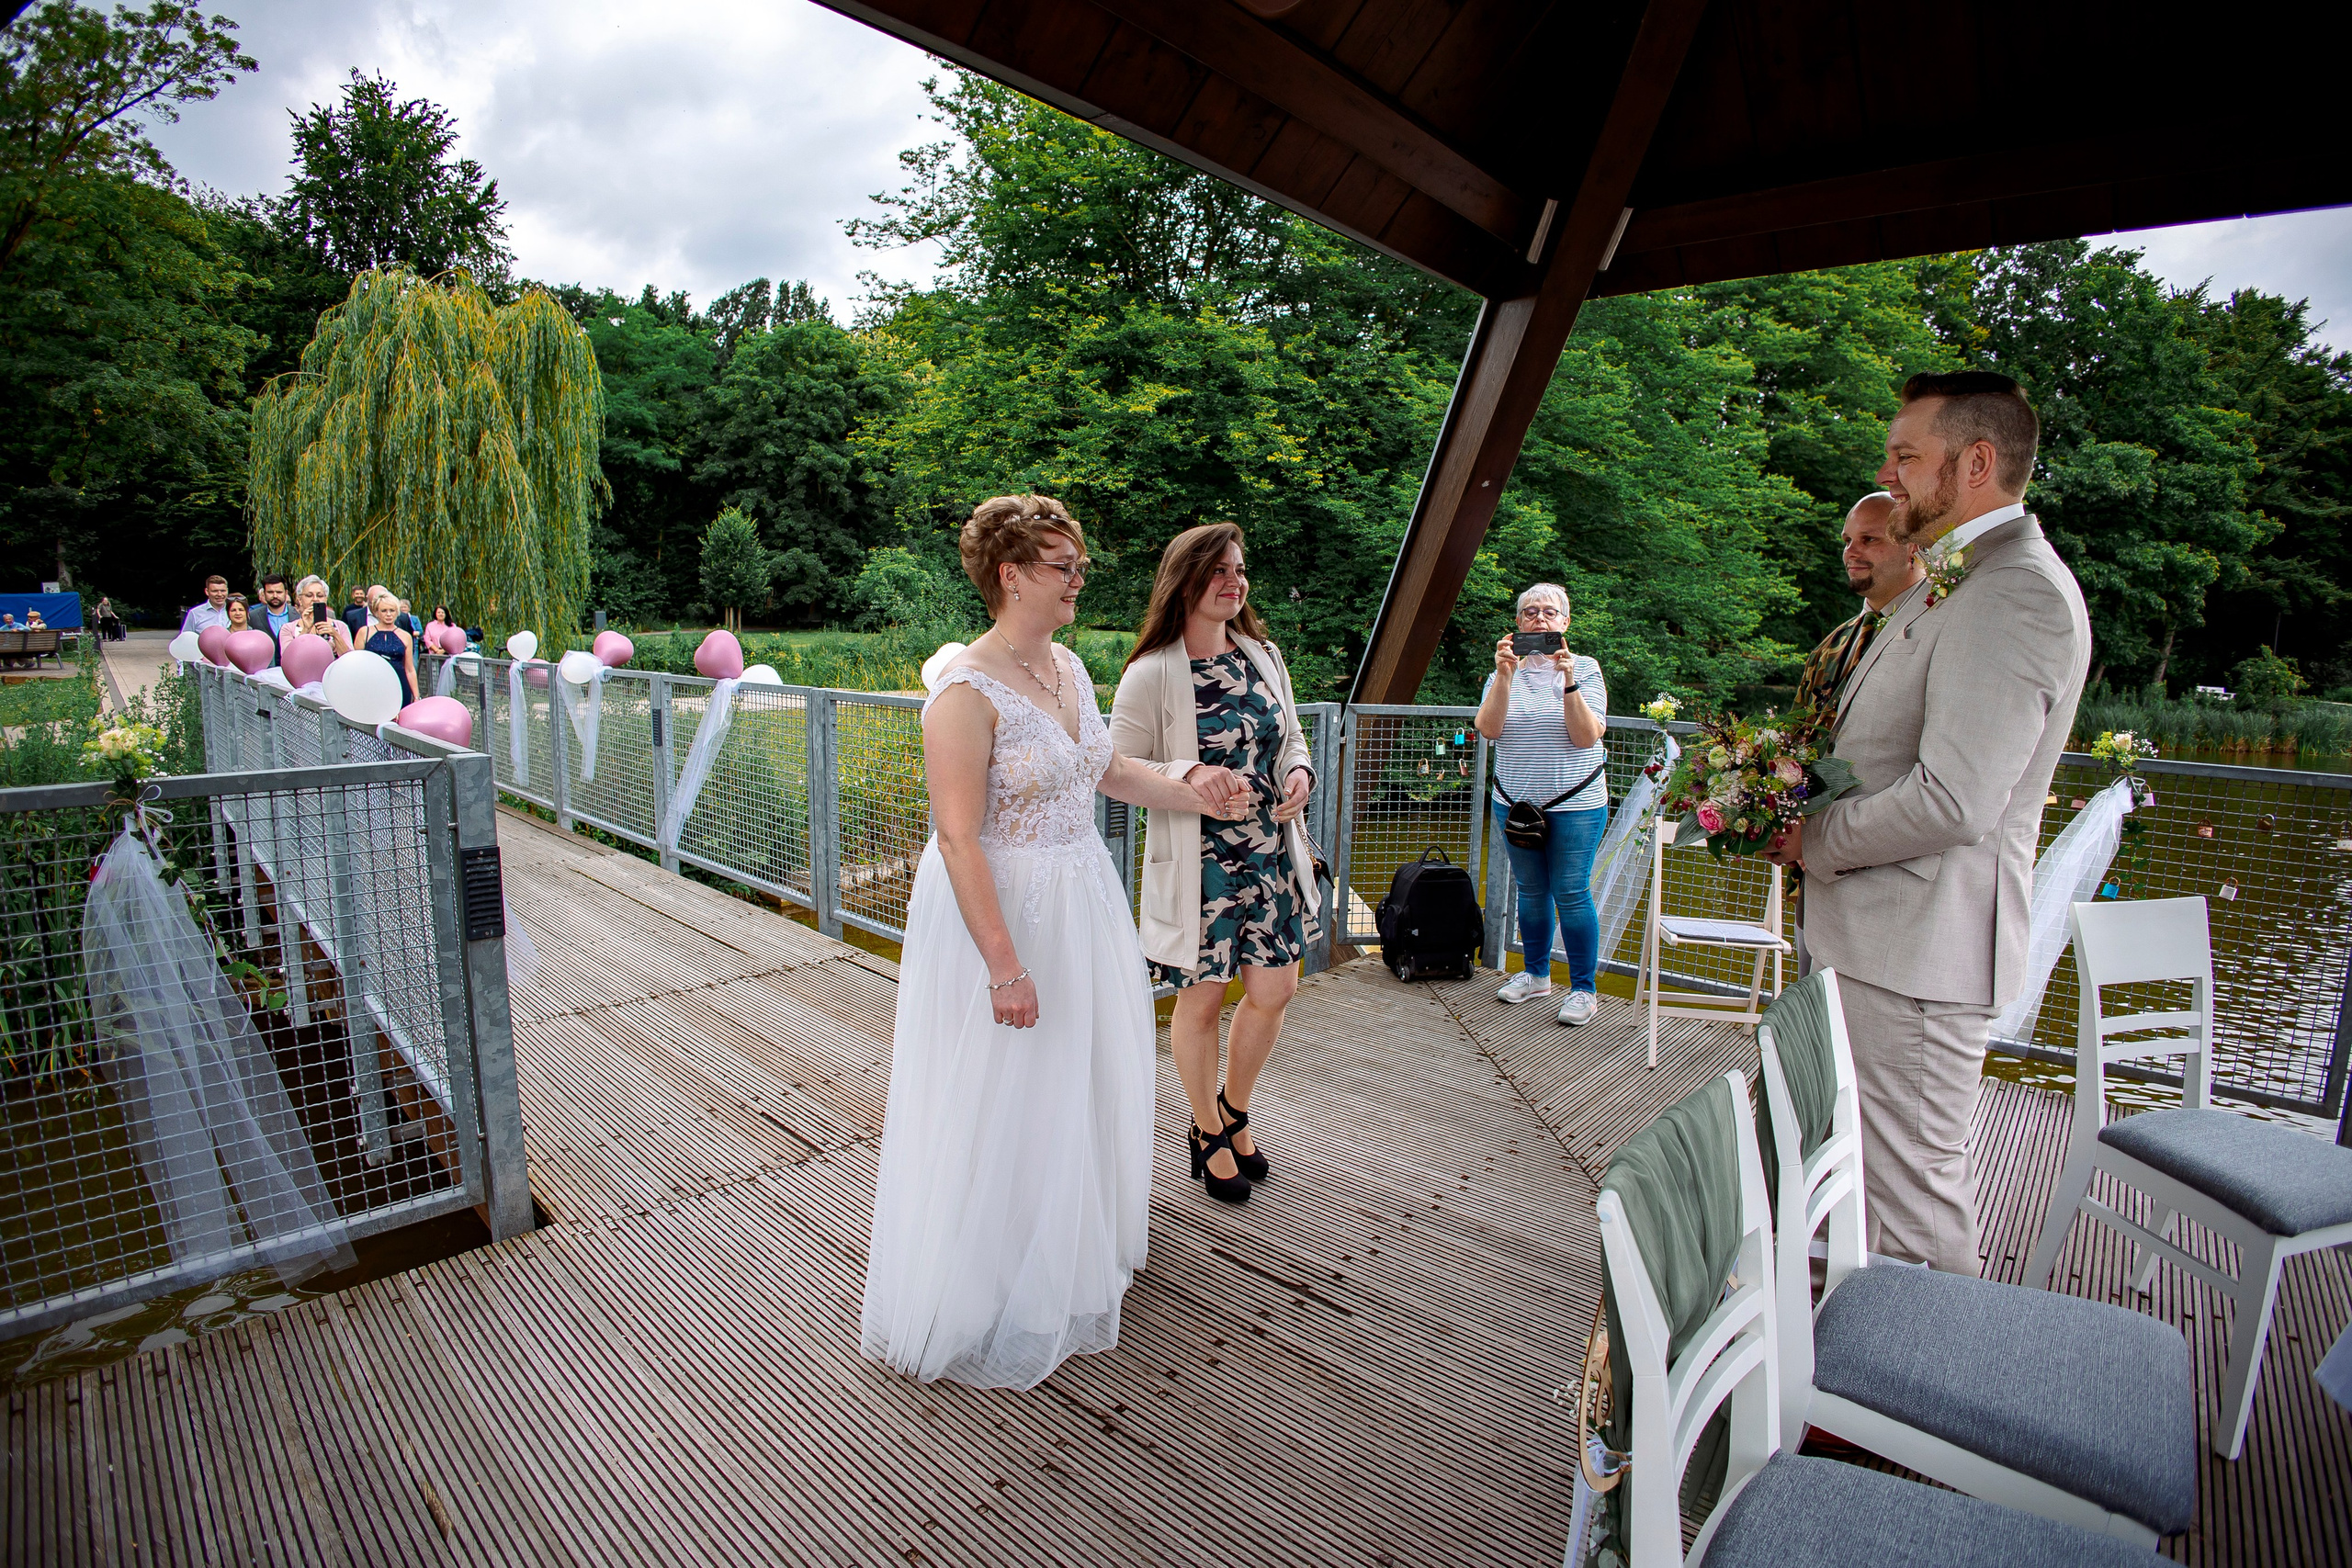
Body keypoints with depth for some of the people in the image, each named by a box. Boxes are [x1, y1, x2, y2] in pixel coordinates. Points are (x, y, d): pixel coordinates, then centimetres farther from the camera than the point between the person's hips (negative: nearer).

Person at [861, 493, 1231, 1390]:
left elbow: (1105, 769, 19)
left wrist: (1193, 796, 9)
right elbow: (958, 839, -25)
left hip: (1081, 898, 9)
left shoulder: (1067, 667, 5)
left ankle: (1074, 1245, 47)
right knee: (998, 1106, 5)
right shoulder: (966, 691, -22)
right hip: (996, 909, -8)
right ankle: (973, 1300, 29)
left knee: (1082, 1077, 22)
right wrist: (1004, 963, -26)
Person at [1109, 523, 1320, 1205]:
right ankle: (1208, 1135, 33)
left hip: (1270, 854, 6)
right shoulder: (1151, 675, -12)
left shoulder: (1264, 656, 6)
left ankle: (1233, 1111, 38)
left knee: (1274, 990, 11)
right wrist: (1192, 781, -25)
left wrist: (1300, 773, -6)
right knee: (1201, 999, 9)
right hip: (1196, 863, -5)